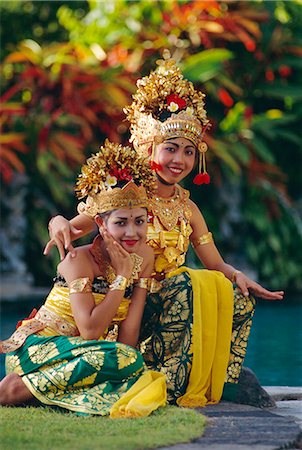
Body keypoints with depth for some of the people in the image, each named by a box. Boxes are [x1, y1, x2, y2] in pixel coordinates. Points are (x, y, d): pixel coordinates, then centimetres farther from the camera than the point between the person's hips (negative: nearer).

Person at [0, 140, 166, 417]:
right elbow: (90, 331, -23)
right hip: (38, 346, -5)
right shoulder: (79, 260, -13)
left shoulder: (144, 256, 2)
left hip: (79, 351, 5)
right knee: (126, 360, -32)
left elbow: (127, 339, -1)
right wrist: (122, 276, -17)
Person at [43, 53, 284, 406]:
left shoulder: (187, 208, 12)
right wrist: (60, 225, -38)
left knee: (238, 299, -14)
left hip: (174, 302, 6)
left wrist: (238, 276, -12)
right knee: (186, 284, -31)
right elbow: (68, 226, -13)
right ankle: (168, 386, -31)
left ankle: (217, 384, -9)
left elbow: (216, 264, 11)